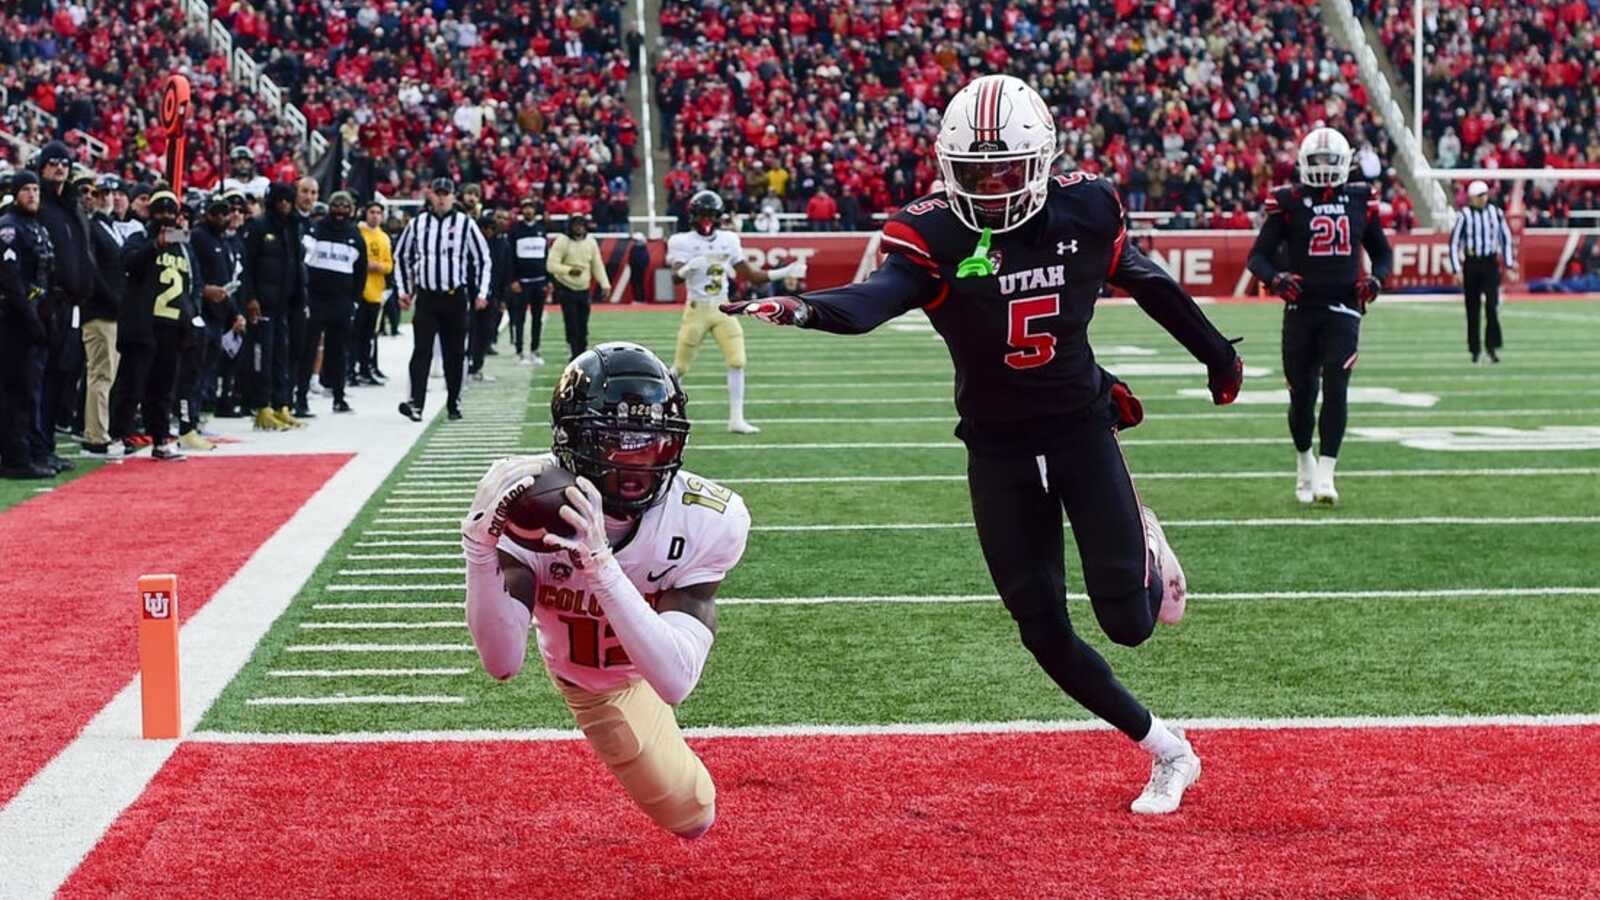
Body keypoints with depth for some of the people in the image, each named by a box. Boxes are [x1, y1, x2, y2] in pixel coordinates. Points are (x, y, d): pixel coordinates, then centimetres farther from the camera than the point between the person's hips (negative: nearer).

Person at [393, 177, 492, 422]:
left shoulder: (465, 224, 0)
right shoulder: (417, 224, 6)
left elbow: (482, 259, 4)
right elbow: (401, 257, 17)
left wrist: (481, 292, -2)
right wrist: (403, 289, 12)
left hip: (455, 298, 0)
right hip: (425, 298, 0)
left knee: (455, 353, 7)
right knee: (422, 351, -10)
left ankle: (453, 403, 18)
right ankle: (416, 403, -18)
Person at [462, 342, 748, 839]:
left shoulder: (705, 520, -40)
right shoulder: (527, 501, -39)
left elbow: (675, 681, -51)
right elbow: (503, 663, -45)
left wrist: (601, 565, -64)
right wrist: (480, 545, -60)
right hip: (578, 670, 0)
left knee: (690, 814, 16)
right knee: (688, 816, 8)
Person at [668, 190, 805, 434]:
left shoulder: (728, 240, 5)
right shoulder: (683, 242, -9)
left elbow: (752, 275, 10)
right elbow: (676, 276, -23)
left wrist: (785, 272, 1)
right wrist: (689, 267, -46)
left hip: (724, 310, 4)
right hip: (697, 310, -4)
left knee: (737, 362, -9)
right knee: (680, 367, 2)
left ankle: (736, 419, -4)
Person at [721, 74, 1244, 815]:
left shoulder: (1084, 212, -10)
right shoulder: (934, 236, -16)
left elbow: (1149, 285, 7)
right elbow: (873, 300, -35)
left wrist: (1217, 356, 22)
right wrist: (800, 309, -57)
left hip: (1082, 429, 0)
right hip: (998, 453, 0)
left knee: (1128, 623, -8)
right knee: (1045, 636, 3)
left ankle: (1142, 553, 30)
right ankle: (1166, 752, 23)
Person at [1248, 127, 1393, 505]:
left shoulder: (1361, 200, 6)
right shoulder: (1288, 202, -1)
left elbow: (1382, 252, 18)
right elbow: (1258, 256, -2)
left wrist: (1376, 278, -3)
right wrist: (1275, 279, -22)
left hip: (1343, 308, 1)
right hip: (1301, 308, 0)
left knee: (1336, 388, -13)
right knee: (1302, 393, 5)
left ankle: (1325, 473, -12)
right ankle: (1304, 462, 30)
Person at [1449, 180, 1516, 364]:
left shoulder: (1496, 213, 3)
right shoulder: (1464, 215, -6)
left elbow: (1507, 239, 10)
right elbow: (1454, 243, -4)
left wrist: (1509, 266, 6)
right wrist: (1457, 270, -9)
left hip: (1491, 263, 1)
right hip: (1471, 264, -1)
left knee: (1492, 305, -11)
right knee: (1473, 309, 5)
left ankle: (1492, 346, -7)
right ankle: (1474, 350, 14)